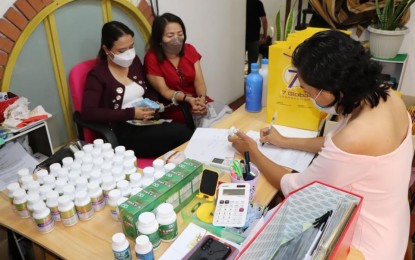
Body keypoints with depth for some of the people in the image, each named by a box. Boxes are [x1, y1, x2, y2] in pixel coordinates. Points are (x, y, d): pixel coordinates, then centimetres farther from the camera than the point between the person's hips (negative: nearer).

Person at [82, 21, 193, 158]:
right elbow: (88, 113, -17)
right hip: (123, 132, -6)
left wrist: (153, 105, -2)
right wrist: (131, 114, -21)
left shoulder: (134, 61, 11)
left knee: (187, 133, -23)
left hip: (146, 123, 6)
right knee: (182, 135, -27)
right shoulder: (97, 75, -5)